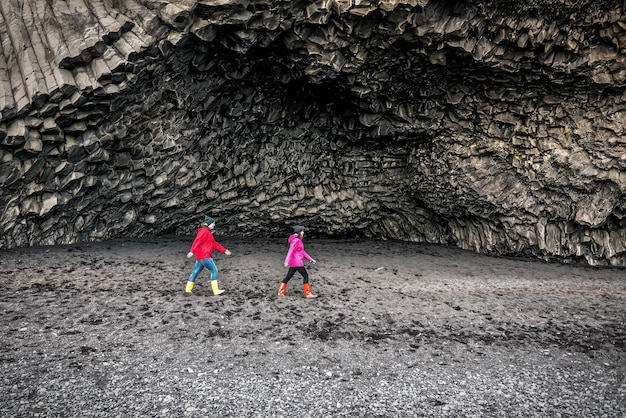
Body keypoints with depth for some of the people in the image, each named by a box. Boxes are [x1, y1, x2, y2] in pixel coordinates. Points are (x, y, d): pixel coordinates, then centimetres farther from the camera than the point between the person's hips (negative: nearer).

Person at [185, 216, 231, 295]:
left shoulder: (208, 232, 21)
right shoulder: (204, 231, -11)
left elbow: (214, 244, 23)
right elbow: (197, 241, -24)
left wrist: (224, 250, 21)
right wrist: (192, 251, -36)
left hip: (201, 257, 10)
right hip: (204, 256, -10)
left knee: (195, 272, 12)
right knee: (214, 270, -7)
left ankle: (188, 289, 17)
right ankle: (216, 290, -6)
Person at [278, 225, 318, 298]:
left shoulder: (298, 240, 18)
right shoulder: (296, 240, -13)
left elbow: (302, 252, 22)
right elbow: (291, 251, -25)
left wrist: (310, 259, 20)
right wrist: (287, 261, -35)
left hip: (294, 262, 10)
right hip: (296, 262, -10)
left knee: (288, 276, 10)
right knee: (305, 275, -4)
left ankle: (280, 292, 14)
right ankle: (308, 294, 0)